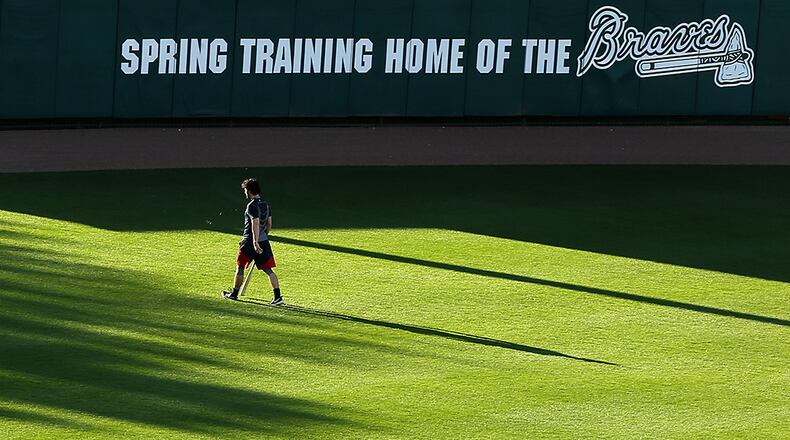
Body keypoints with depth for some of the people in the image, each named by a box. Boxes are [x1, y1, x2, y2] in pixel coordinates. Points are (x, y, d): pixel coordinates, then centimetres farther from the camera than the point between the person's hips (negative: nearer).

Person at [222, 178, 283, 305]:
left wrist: (255, 243, -30)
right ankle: (278, 297, -7)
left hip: (250, 242, -7)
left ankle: (234, 293, 24)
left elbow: (255, 224, -25)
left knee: (240, 267, 12)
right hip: (264, 241, 7)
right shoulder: (265, 205, 10)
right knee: (268, 269, 3)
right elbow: (269, 224, 17)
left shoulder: (252, 206, -15)